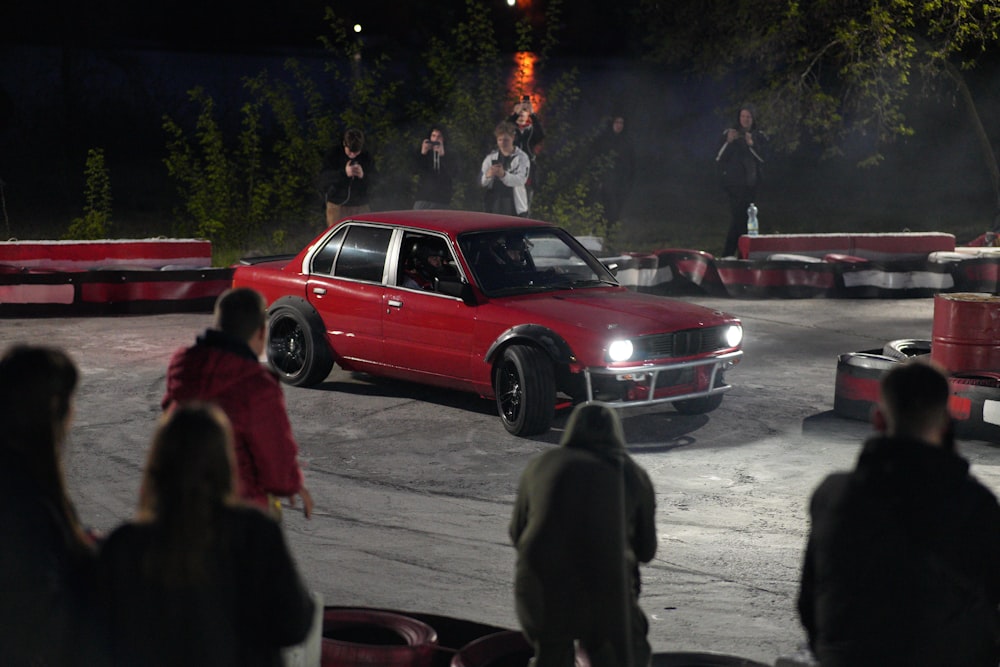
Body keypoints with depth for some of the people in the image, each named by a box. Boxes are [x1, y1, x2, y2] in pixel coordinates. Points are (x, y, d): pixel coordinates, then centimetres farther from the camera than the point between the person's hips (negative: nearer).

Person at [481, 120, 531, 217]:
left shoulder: (522, 157, -2)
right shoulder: (491, 158, 7)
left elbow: (521, 179, -17)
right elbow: (481, 180, -3)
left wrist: (504, 175, -36)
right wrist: (488, 175, -28)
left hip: (515, 208, -3)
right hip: (494, 207, 3)